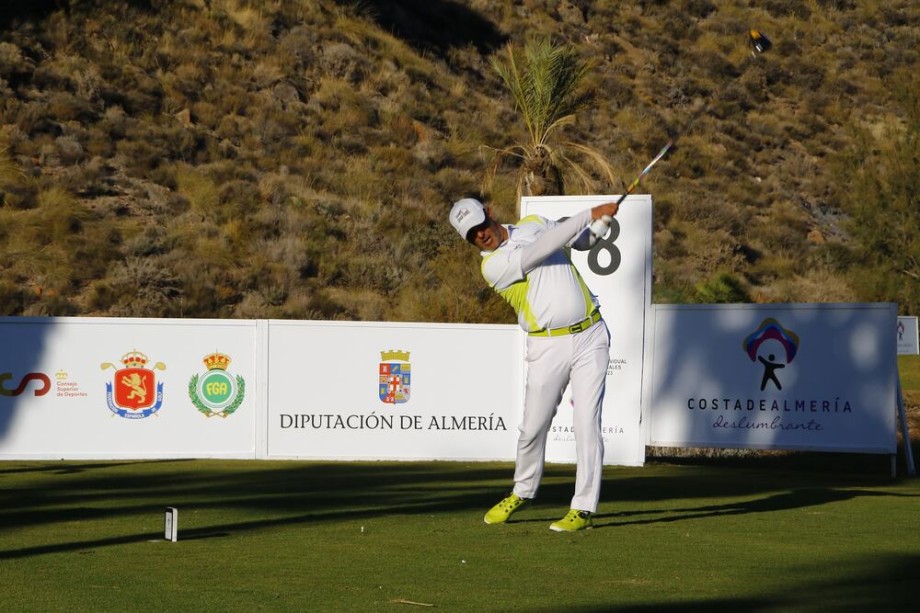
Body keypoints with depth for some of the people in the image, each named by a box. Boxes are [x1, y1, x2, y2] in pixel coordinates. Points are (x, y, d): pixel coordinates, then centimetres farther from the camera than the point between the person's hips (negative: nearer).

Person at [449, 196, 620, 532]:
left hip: (590, 336, 2)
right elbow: (543, 249, -21)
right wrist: (591, 213, -21)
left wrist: (603, 220, -1)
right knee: (533, 428, 5)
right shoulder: (492, 265, -10)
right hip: (548, 348, -2)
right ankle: (522, 492, 31)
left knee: (586, 424, -6)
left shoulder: (534, 223, 9)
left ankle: (584, 508, -4)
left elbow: (583, 240, 22)